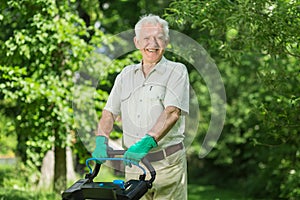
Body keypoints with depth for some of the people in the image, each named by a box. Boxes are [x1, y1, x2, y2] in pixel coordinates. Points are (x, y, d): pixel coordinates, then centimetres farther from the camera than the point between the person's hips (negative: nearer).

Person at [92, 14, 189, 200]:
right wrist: (102, 141, -9)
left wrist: (146, 142, -28)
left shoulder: (176, 71, -1)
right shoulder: (126, 74, 16)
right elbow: (109, 112, 11)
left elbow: (172, 112, -15)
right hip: (133, 162, 5)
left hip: (167, 164, -5)